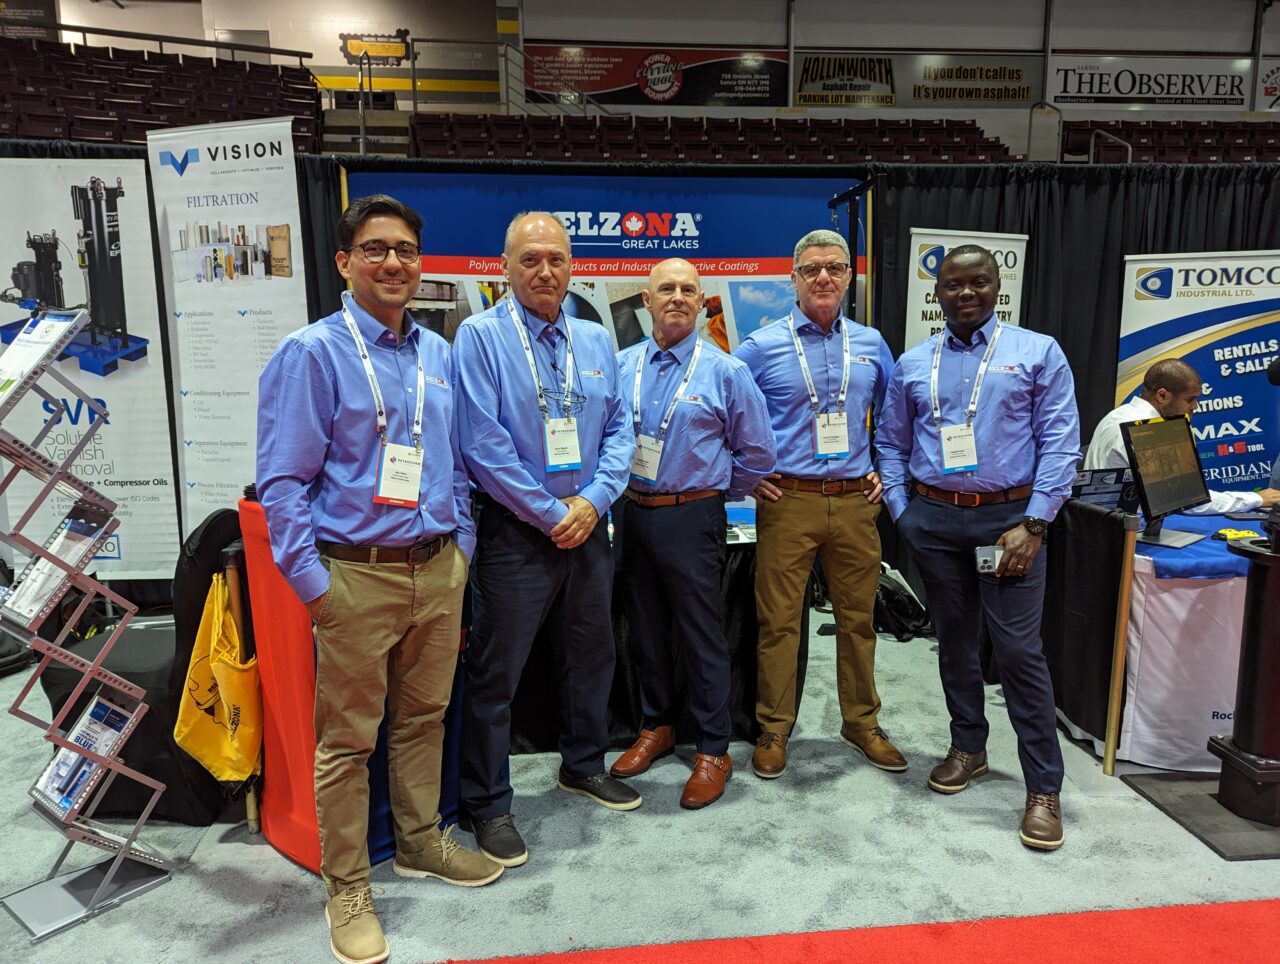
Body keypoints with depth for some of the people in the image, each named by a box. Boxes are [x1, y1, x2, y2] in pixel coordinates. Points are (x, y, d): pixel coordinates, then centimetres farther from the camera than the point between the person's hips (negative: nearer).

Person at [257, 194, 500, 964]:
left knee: (425, 716, 18)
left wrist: (461, 546, 11)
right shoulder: (312, 353, -6)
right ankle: (347, 887, 23)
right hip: (358, 575, -5)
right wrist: (313, 583, -13)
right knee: (349, 737, 6)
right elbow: (282, 481, -9)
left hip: (437, 569, 5)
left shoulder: (438, 354, 11)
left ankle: (421, 842, 37)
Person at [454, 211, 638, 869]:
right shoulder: (480, 336, -8)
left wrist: (592, 500, -8)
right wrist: (549, 514, -15)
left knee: (591, 654, 19)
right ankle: (487, 805, 21)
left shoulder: (595, 340, 9)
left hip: (586, 526, 6)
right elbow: (483, 444, -16)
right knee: (494, 673, 3)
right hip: (514, 532, -5)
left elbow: (619, 428, 7)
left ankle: (583, 766, 40)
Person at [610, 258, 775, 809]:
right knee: (646, 629, 16)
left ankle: (713, 751, 16)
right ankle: (656, 727, 34)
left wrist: (713, 492, 7)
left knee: (700, 636, 2)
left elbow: (757, 453, 1)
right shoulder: (620, 367, 5)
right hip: (630, 514, 4)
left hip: (690, 518, -4)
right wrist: (618, 492, 8)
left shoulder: (726, 372, -5)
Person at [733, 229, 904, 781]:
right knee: (779, 620, 1)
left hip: (855, 502, 4)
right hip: (788, 502, -3)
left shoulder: (870, 344, 9)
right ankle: (773, 730, 17)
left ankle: (862, 723, 29)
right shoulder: (762, 347, -2)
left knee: (858, 616, 12)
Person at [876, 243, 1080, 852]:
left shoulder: (1038, 353, 2)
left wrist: (1032, 525, -12)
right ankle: (967, 748, 32)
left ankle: (1044, 787, 7)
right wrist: (902, 514, 2)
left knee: (1019, 649, -5)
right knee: (954, 640, 14)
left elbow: (1060, 442, -4)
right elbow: (891, 445, 14)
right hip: (933, 518, 3)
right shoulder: (912, 365, 10)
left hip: (1009, 516, -3)